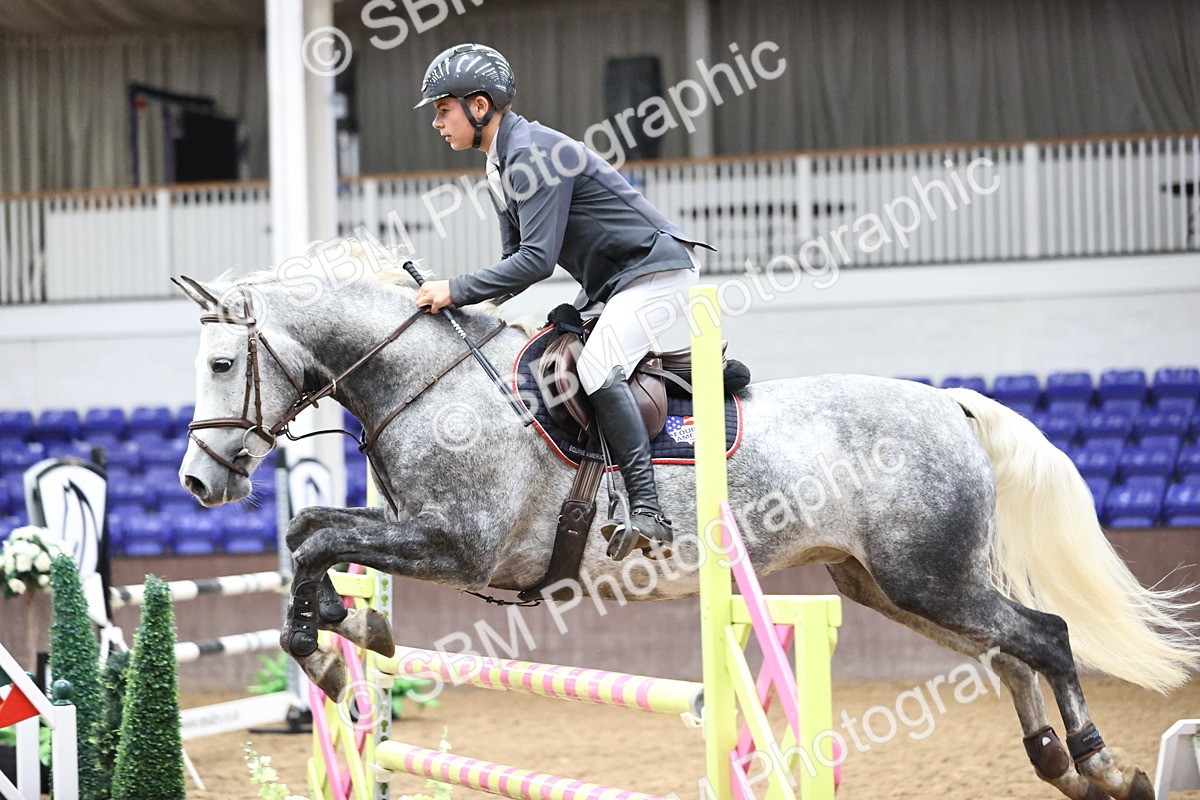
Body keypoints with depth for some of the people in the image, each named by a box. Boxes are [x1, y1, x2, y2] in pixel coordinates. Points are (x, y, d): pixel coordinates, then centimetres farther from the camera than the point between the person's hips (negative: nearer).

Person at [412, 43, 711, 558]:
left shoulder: (534, 152, -20)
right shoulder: (501, 168, 12)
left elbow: (537, 260, -26)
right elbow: (518, 261, 14)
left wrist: (456, 291, -24)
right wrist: (463, 303, -1)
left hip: (657, 271, -11)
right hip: (609, 287, 11)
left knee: (598, 367, -27)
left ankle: (649, 515, -32)